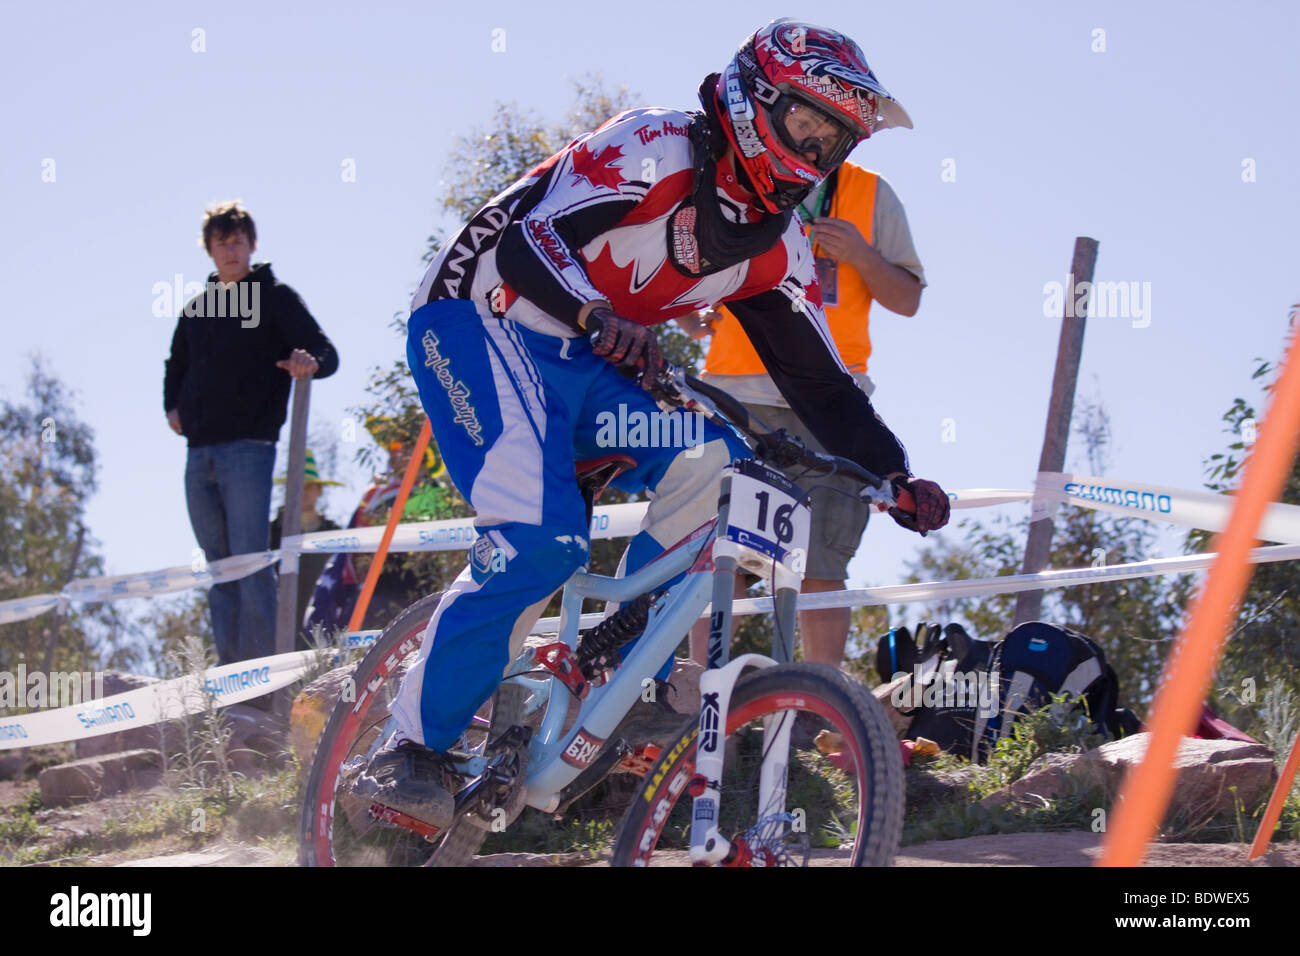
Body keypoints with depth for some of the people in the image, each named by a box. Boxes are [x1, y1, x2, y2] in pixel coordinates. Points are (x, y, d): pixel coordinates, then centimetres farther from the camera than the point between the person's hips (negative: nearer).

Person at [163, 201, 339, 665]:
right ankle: (229, 666, 9)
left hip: (249, 448, -6)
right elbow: (176, 366, 33)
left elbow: (327, 354, -6)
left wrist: (310, 363, -29)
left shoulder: (275, 298, 2)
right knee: (219, 567, 7)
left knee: (250, 562, -12)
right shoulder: (196, 308, 18)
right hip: (199, 454, 6)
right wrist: (172, 406, 14)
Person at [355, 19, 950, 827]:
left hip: (585, 366, 8)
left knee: (713, 466, -15)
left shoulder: (776, 251, 4)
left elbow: (823, 384, 5)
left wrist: (897, 478, -7)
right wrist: (599, 320, -45)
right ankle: (409, 750, -17)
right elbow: (531, 239, -27)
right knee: (542, 540, -26)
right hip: (479, 320, -7)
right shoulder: (656, 149, -17)